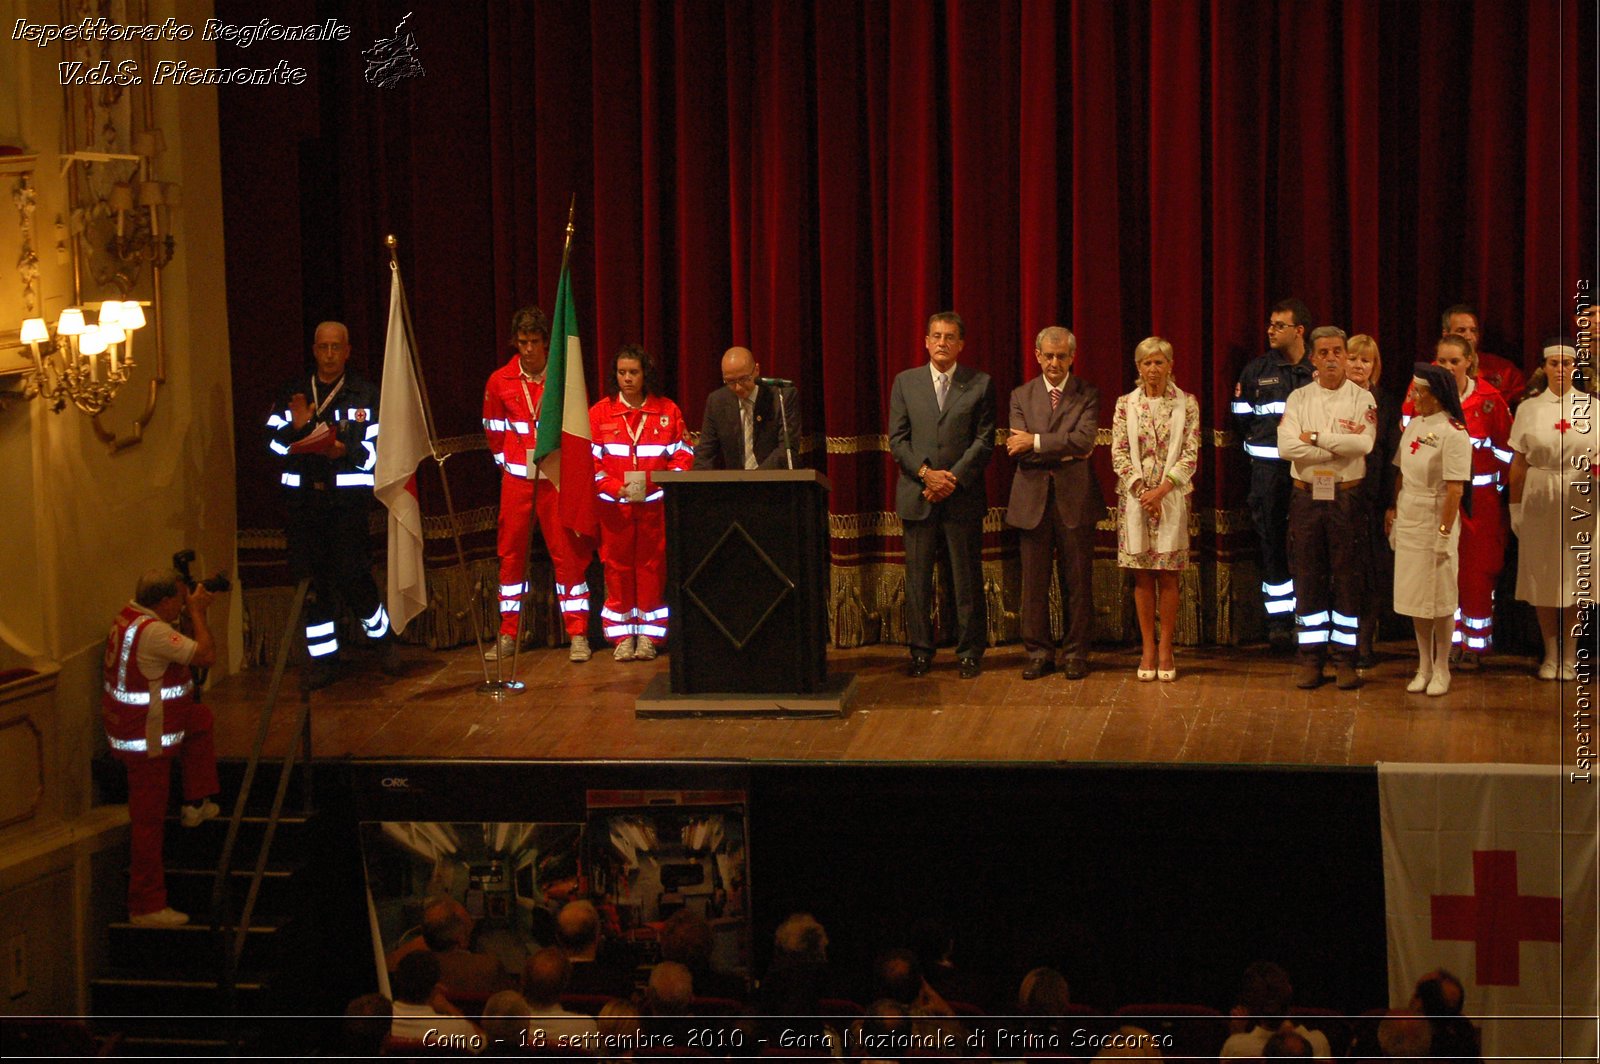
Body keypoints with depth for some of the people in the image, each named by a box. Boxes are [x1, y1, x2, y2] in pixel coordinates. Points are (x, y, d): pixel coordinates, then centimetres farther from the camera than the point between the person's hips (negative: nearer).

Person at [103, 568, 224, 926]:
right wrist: (197, 611, -14)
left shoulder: (130, 615, 4)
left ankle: (196, 804, 30)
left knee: (202, 718, 28)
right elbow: (206, 654, -23)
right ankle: (146, 907, 5)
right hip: (145, 739, -10)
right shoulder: (152, 631, -26)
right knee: (149, 818, -2)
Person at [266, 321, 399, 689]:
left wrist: (345, 451, -18)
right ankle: (323, 660, 11)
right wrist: (295, 427, -12)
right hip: (303, 498, 3)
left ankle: (382, 637, 14)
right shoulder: (292, 394, 15)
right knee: (311, 579, 2)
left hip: (348, 496, -3)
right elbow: (272, 441, 8)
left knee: (351, 574, -9)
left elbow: (377, 449, 0)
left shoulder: (366, 395, 8)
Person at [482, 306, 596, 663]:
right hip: (517, 479, 2)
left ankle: (578, 634, 2)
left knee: (567, 552, -2)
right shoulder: (500, 382, 5)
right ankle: (508, 634, 10)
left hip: (556, 476, -2)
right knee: (511, 553, 3)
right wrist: (507, 461, 11)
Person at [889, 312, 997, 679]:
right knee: (917, 578, 3)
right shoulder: (905, 383, 9)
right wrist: (926, 473, -10)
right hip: (916, 495, 1)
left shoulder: (980, 384, 4)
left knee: (967, 578, 2)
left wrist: (954, 479, -11)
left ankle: (970, 652, 9)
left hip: (963, 496, -1)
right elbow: (897, 439, 4)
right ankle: (921, 651, 11)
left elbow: (984, 441, -1)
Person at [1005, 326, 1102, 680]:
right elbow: (1018, 448, -3)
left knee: (1077, 581, 4)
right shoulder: (1021, 396, 8)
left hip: (1075, 498, -2)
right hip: (1033, 499, 2)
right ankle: (1039, 653, 13)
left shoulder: (1088, 395, 2)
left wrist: (1036, 442, -15)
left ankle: (1076, 654, 13)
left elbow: (1084, 440, -13)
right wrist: (1064, 451, -12)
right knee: (1034, 581, 4)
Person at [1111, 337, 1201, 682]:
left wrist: (1161, 490, -11)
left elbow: (1190, 454, -2)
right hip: (1135, 498, 1)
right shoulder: (1126, 404, 5)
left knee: (1167, 575, 1)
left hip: (1171, 497, -1)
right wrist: (1141, 490, -9)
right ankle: (1148, 647, 9)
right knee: (1142, 575, 3)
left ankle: (1165, 647, 7)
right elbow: (1118, 453, 2)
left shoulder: (1186, 404, 1)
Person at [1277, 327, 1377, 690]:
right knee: (1308, 579, 3)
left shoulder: (1362, 398, 3)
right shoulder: (1299, 398, 7)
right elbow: (1286, 446, -9)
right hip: (1307, 497, 1)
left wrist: (1316, 438, -11)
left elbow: (1364, 444, -14)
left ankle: (1346, 659, 7)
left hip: (1346, 497, -1)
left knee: (1348, 578, 1)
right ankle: (1310, 659, 9)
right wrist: (1341, 446, -12)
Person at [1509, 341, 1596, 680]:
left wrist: (1595, 465, -15)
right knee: (1542, 576, 4)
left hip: (1578, 499, 0)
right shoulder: (1529, 408, 4)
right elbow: (1518, 463, 5)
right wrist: (1515, 506, 3)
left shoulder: (1591, 406, 4)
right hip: (1538, 499, 1)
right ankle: (1551, 654, 15)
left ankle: (1570, 655, 11)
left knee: (1573, 576, 2)